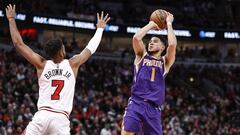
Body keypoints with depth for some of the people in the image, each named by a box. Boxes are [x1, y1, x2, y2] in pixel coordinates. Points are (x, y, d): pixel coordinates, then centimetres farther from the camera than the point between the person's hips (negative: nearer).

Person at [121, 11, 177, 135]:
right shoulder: (142, 56, 17)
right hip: (136, 102, -1)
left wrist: (169, 23, 7)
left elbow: (172, 44, -4)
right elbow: (136, 38, -2)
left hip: (153, 108, 1)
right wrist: (151, 24, 9)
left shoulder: (165, 62, 15)